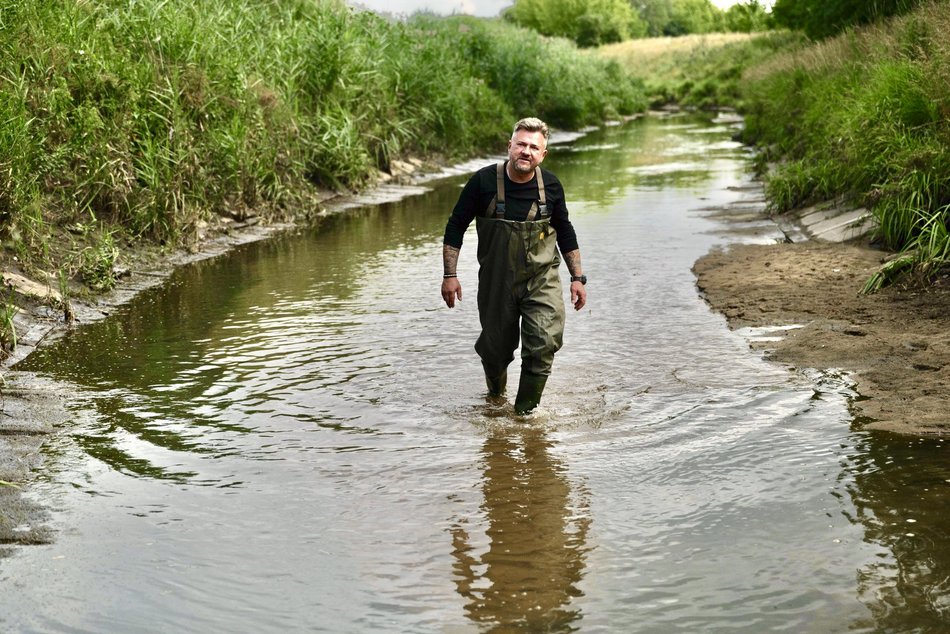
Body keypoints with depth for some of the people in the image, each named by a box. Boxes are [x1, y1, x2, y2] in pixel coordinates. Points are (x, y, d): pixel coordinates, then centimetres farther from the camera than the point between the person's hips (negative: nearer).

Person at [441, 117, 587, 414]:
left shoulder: (550, 185, -4)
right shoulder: (484, 181, -12)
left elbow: (565, 233, 10)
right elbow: (456, 226, -3)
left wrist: (577, 278, 9)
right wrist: (450, 275, -8)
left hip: (542, 280, 1)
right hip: (496, 281, 0)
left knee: (545, 343, -17)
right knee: (496, 348, 12)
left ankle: (524, 411, 0)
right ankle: (496, 396, 45)